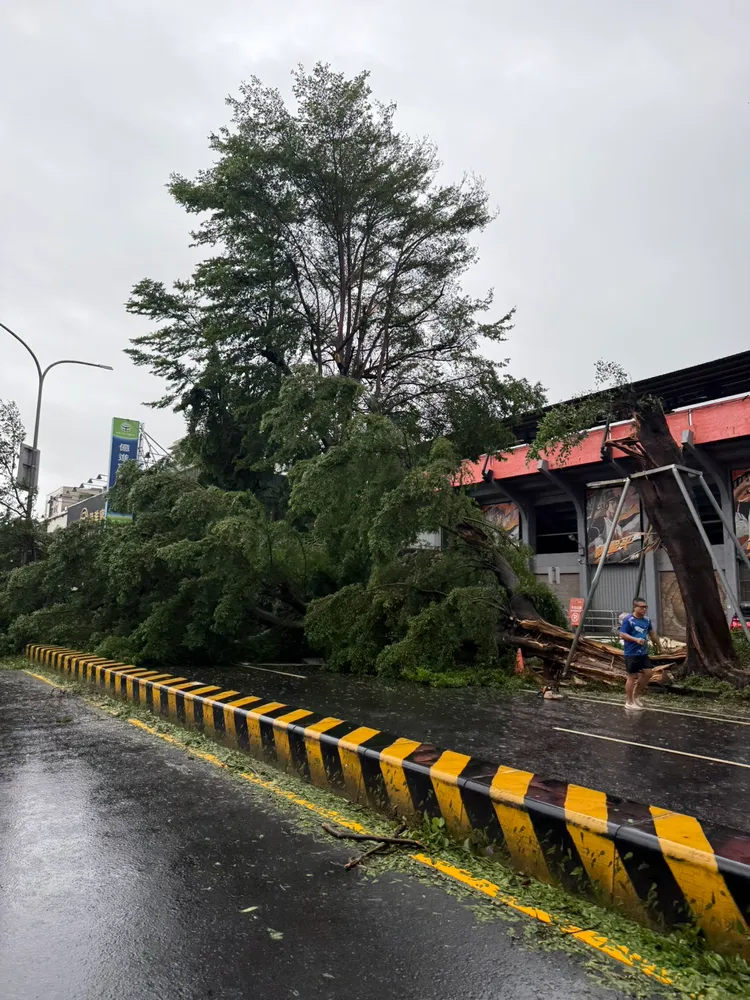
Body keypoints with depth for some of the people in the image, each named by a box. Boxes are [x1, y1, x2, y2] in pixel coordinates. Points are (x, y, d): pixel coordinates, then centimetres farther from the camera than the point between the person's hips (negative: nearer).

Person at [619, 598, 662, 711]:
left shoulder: (647, 620, 7)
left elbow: (652, 633, 22)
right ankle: (629, 702, 12)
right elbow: (622, 635, -18)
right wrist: (636, 639, -27)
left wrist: (658, 645, 30)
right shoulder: (628, 620, -16)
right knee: (632, 676, 0)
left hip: (643, 652, 8)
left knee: (648, 672, 8)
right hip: (632, 653, -8)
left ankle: (635, 695, 26)